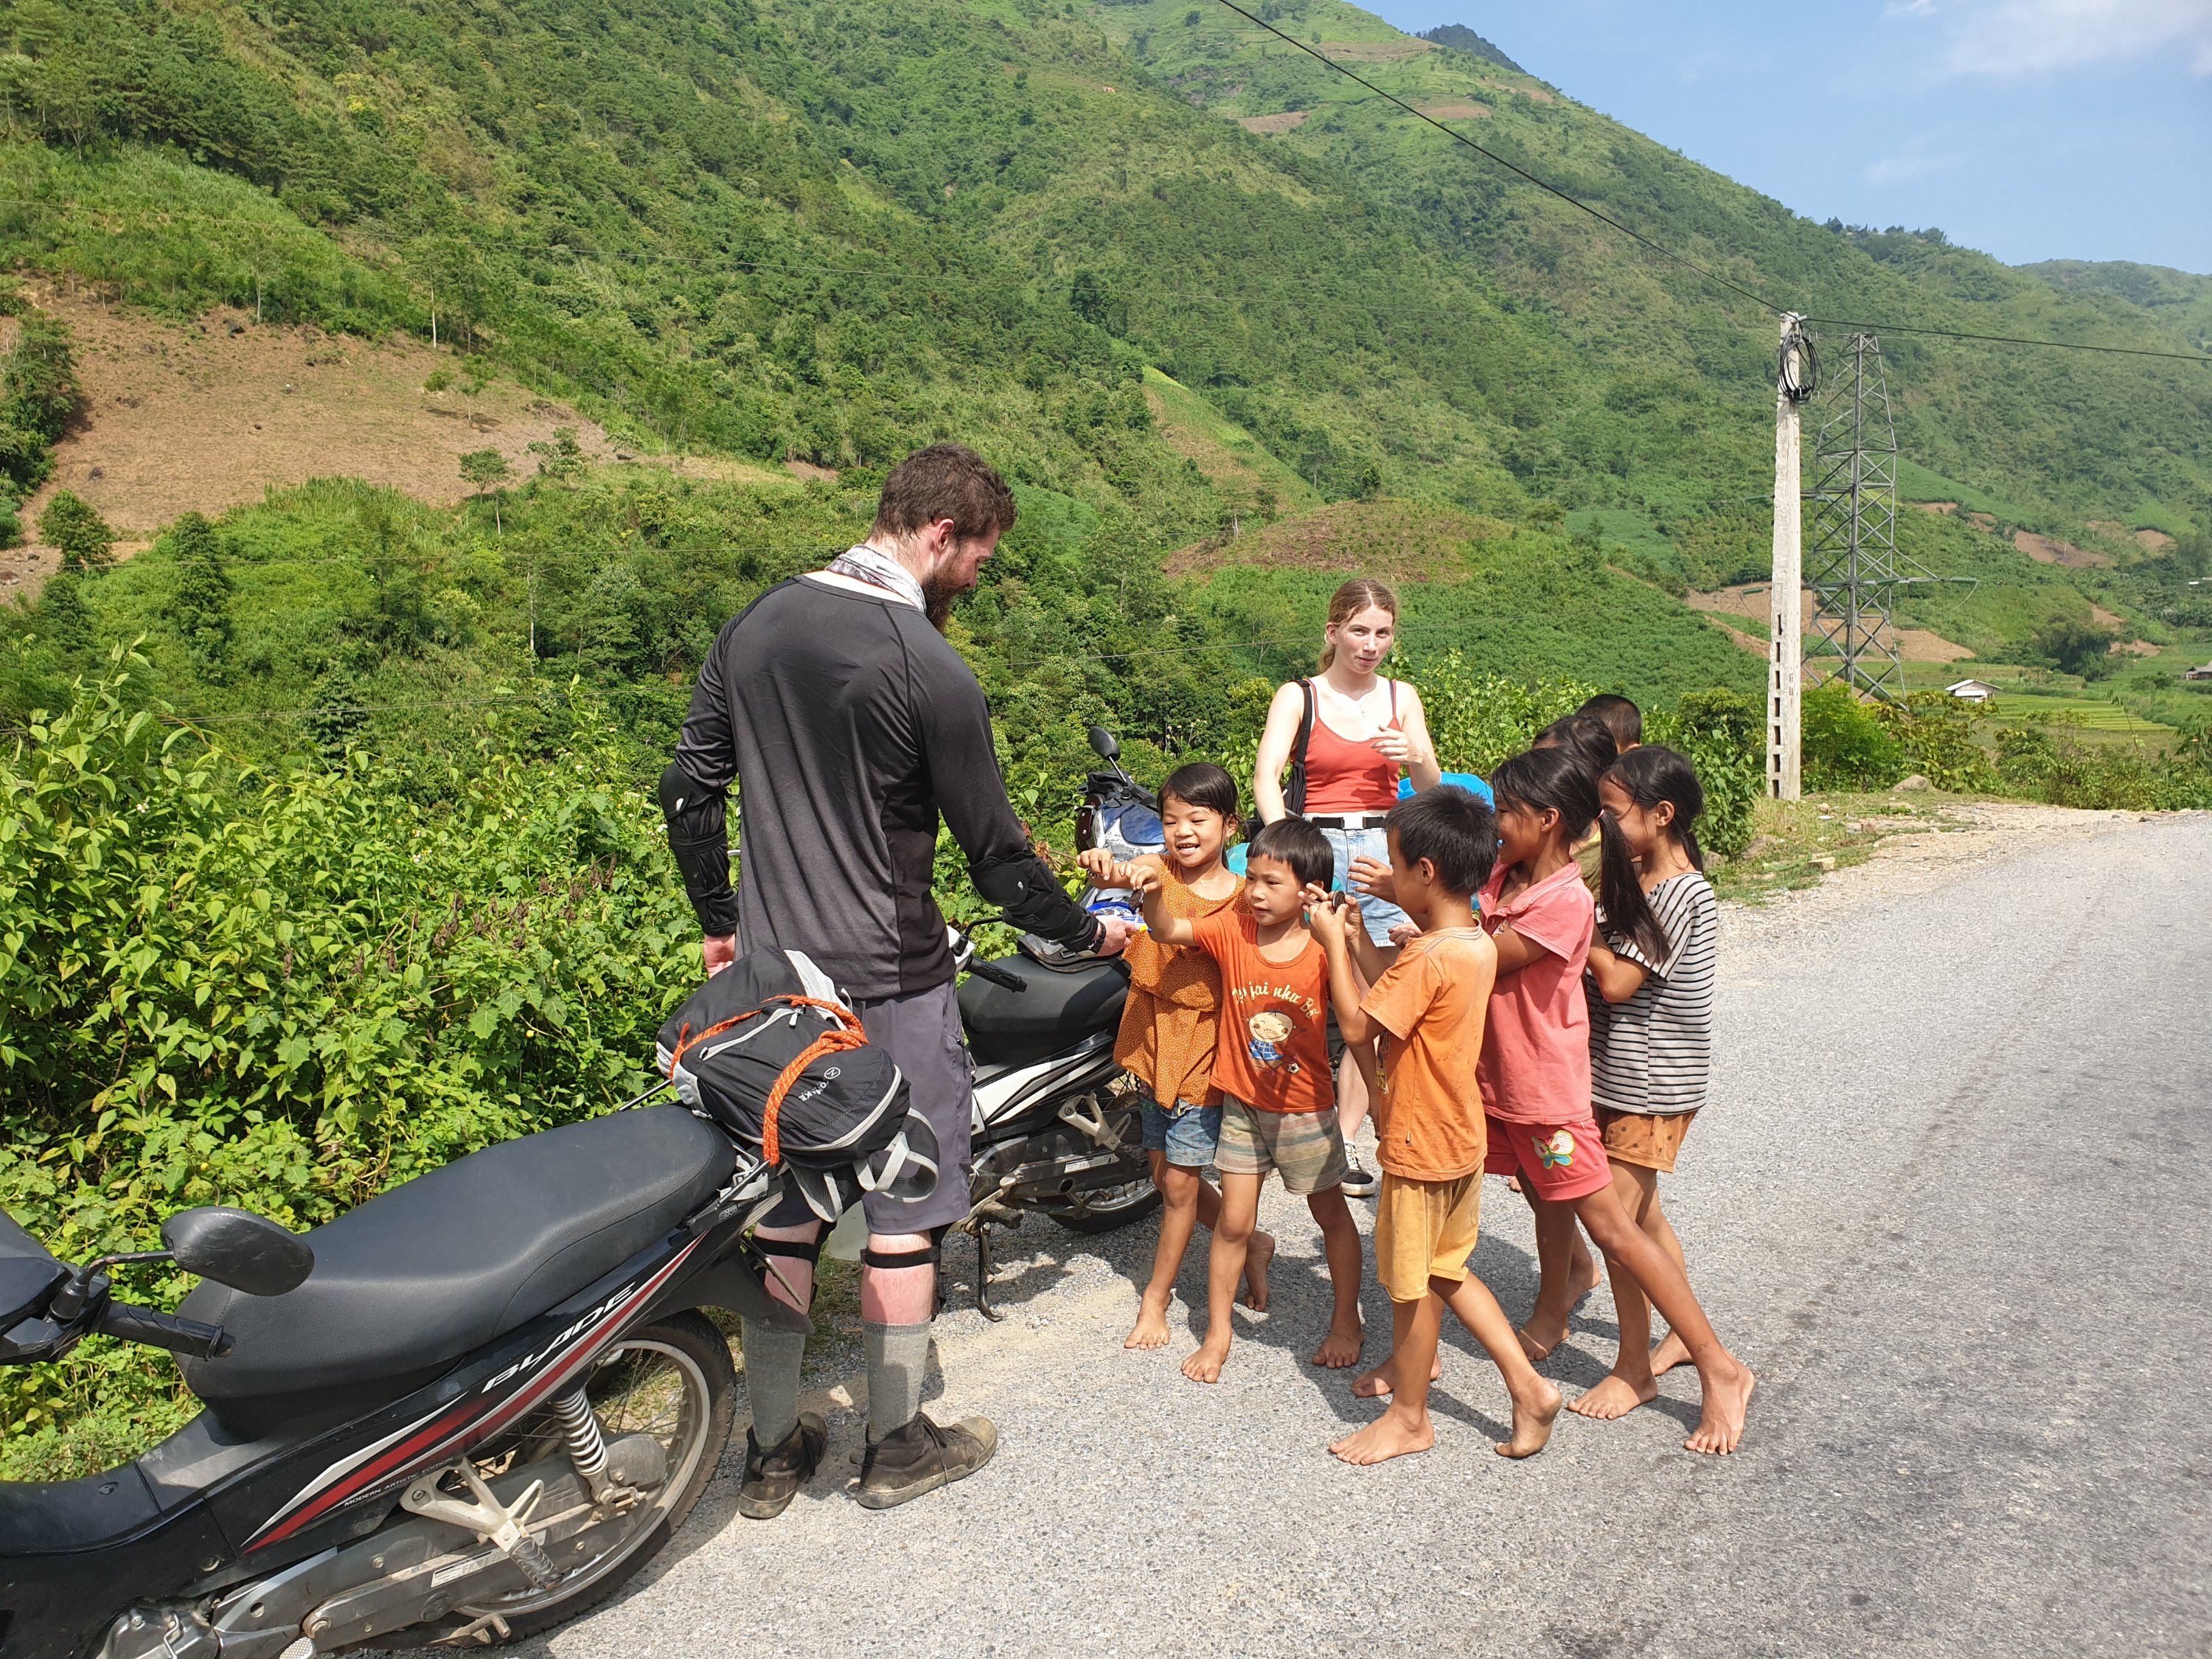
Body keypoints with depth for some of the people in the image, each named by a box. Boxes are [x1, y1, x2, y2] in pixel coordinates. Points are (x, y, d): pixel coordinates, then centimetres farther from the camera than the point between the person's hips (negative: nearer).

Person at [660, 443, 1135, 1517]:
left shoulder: (755, 626, 5)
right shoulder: (928, 668, -17)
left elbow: (688, 791, 9)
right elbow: (995, 854, -12)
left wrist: (718, 922, 19)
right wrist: (1086, 931, 3)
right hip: (886, 984, -6)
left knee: (781, 1205, 15)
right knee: (903, 1212, 9)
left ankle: (772, 1450, 26)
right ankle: (897, 1446, 23)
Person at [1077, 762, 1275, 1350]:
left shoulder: (1244, 898, -10)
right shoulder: (1159, 869, -7)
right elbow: (1124, 875, -31)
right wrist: (1103, 867, -52)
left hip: (1206, 1046, -4)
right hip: (1154, 1040, 4)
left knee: (1178, 1183, 4)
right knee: (1166, 1174, 17)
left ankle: (1156, 1299, 25)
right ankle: (1250, 1245, 39)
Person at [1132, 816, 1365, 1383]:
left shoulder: (1324, 950, -15)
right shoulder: (1232, 929, -10)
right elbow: (1167, 932, -13)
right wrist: (1153, 895, -34)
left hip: (1305, 1109, -1)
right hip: (1242, 1106, 1)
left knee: (1331, 1214, 16)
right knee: (1233, 1222, 7)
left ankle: (1346, 1322, 35)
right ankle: (1217, 1331, 23)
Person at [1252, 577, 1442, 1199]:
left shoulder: (1401, 697, 13)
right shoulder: (1298, 696, 3)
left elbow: (1432, 789, 8)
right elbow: (1265, 775, -12)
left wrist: (1415, 757, -16)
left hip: (1384, 852, 3)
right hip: (1316, 850, -2)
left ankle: (1345, 1140, 6)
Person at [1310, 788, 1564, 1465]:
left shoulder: (1429, 958, -27)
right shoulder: (1479, 944, 1)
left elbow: (1357, 1026, -22)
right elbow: (1400, 996, 10)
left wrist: (1332, 944, -13)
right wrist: (1357, 935, 9)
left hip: (1422, 1147, -9)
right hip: (1460, 1136, 9)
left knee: (1410, 1282, 9)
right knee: (1444, 1267, 23)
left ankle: (1408, 1417, 26)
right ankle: (1527, 1384, 25)